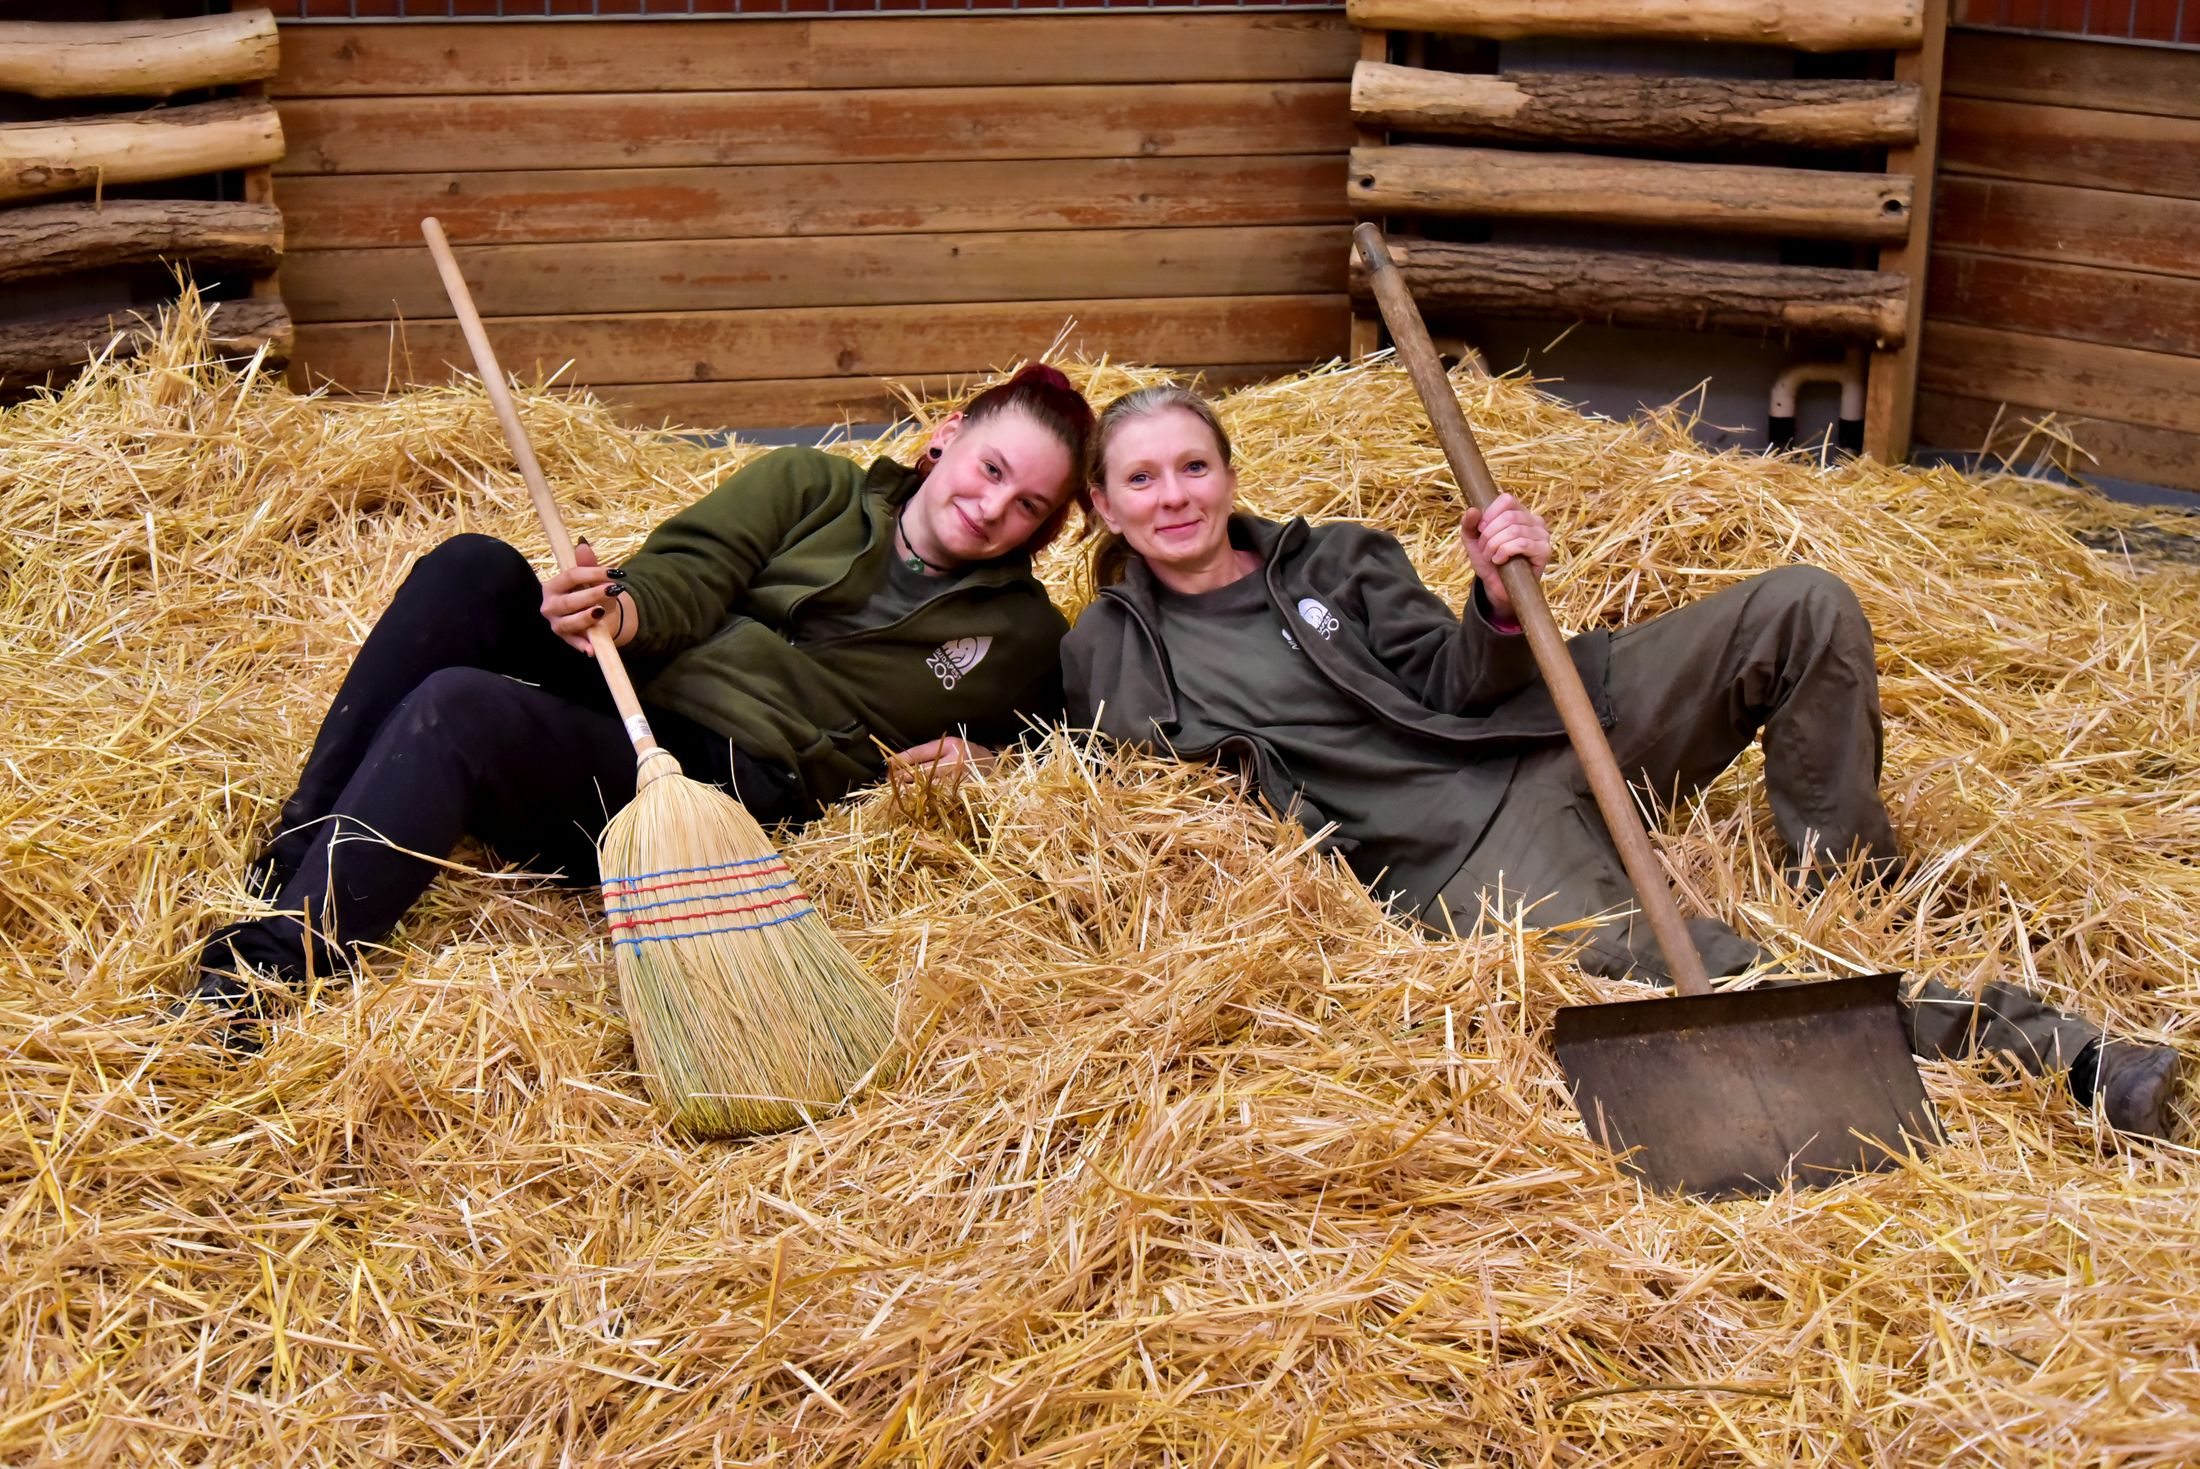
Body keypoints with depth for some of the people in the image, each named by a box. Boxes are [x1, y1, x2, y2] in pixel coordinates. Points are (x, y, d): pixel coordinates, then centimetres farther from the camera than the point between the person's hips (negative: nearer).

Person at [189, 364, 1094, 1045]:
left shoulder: (1021, 637, 16)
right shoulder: (809, 487, 17)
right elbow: (690, 571, 4)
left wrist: (975, 753, 1)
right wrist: (624, 610, -20)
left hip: (721, 786, -4)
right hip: (609, 689, 4)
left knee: (458, 709, -31)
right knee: (470, 568, -26)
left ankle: (255, 974, -35)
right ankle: (289, 864, -23)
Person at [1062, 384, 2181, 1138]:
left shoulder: (1333, 559, 14)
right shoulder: (1105, 656, 7)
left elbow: (1454, 687, 4)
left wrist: (1501, 606, -16)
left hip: (1541, 727, 5)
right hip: (1455, 846, -5)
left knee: (1802, 609, -13)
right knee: (1719, 975, -31)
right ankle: (2039, 1043, -28)